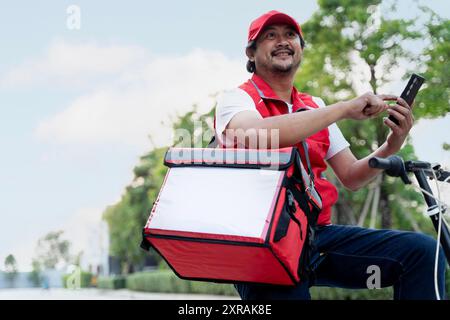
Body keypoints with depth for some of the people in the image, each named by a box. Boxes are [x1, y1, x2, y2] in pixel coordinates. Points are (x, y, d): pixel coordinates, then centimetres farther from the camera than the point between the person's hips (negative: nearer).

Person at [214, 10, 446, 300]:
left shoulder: (316, 108, 20)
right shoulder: (236, 99, 2)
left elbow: (351, 177, 17)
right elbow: (255, 134, -23)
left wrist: (392, 145, -3)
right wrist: (346, 108, -19)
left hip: (318, 233, 6)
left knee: (421, 250, -13)